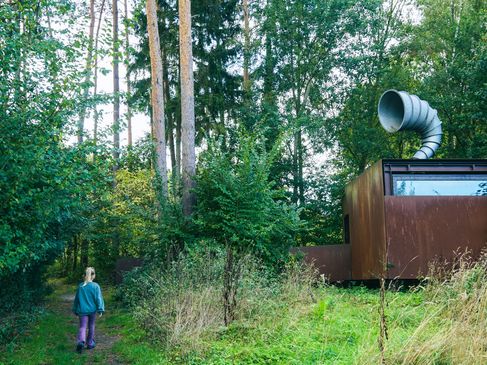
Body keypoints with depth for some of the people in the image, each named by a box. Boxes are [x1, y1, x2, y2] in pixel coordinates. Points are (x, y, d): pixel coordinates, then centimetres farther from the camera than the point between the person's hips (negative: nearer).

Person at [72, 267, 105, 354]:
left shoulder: (80, 286, 0)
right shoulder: (95, 286, -9)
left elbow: (76, 299, 8)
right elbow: (98, 298, -11)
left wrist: (75, 310, 18)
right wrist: (100, 309, -7)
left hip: (82, 310, 1)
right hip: (92, 310, -1)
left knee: (82, 327, 0)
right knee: (91, 327, 15)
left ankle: (81, 341, -25)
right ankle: (90, 343, 24)